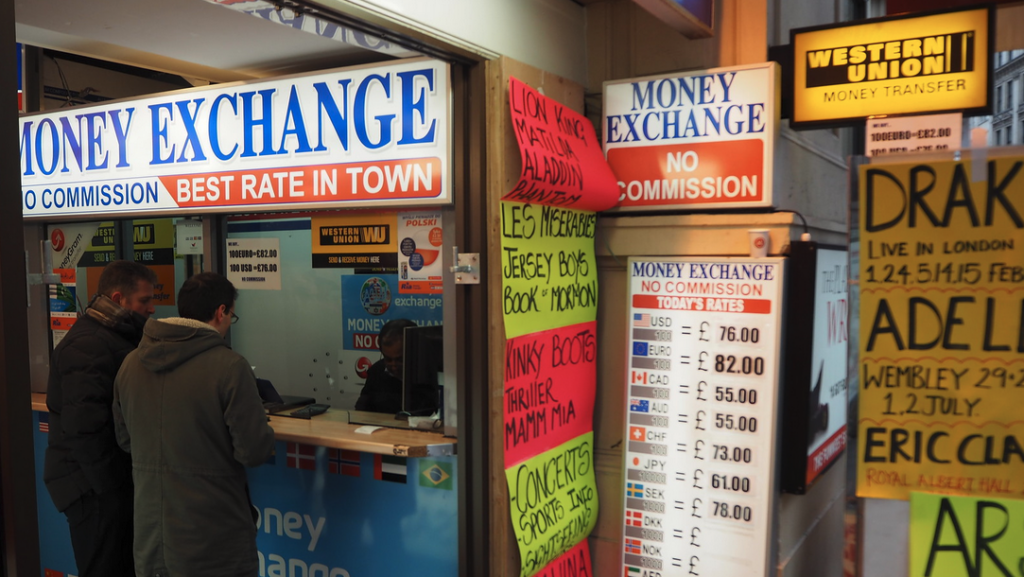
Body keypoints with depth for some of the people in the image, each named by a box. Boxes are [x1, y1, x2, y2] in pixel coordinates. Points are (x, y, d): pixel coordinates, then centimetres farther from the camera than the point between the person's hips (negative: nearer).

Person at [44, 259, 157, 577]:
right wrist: (110, 482, -20)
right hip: (95, 487, -10)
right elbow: (85, 424, -27)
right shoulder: (89, 344, -20)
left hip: (110, 478, 10)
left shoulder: (115, 336, 14)